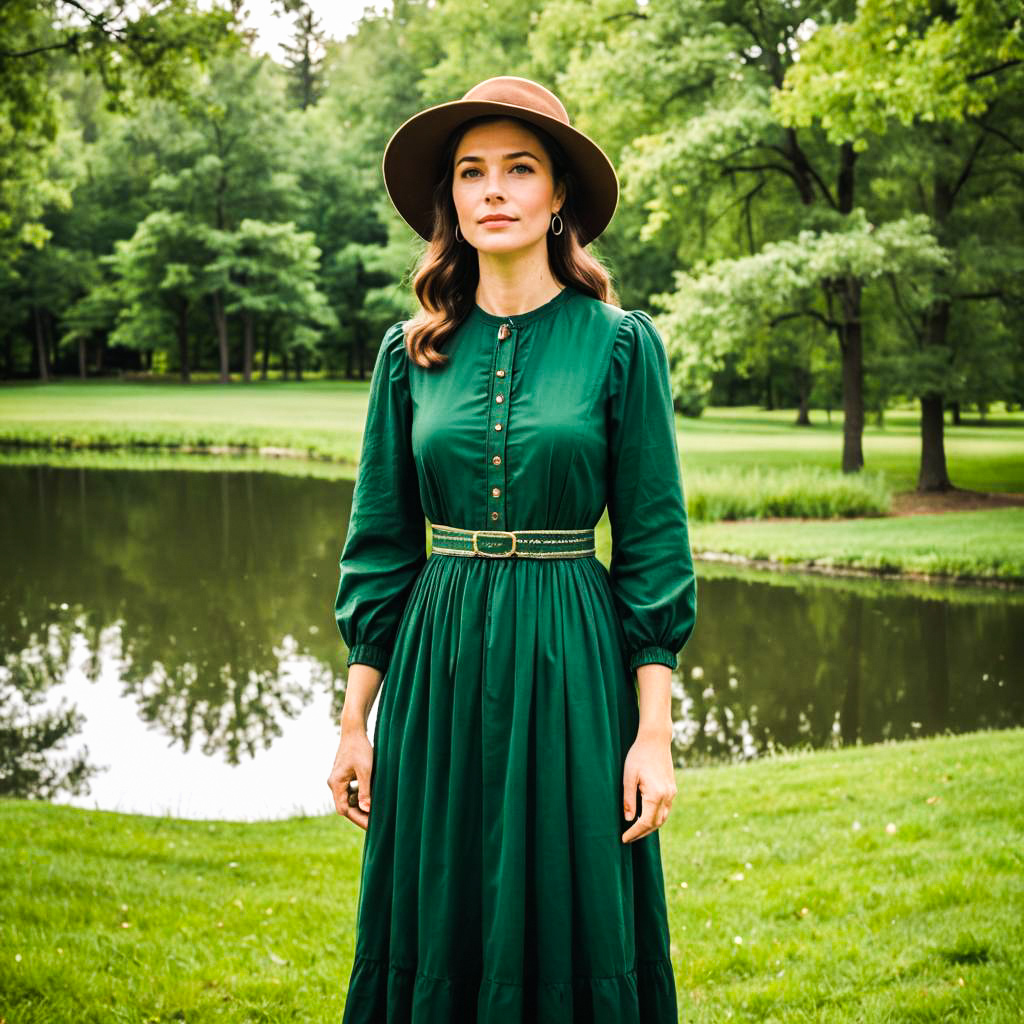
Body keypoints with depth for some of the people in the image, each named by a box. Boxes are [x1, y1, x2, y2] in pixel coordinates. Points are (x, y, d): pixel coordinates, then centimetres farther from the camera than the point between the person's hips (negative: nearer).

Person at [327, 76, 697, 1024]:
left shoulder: (620, 343, -2)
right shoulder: (411, 352, 5)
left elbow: (655, 546, -3)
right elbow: (380, 544, 8)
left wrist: (654, 731, -8)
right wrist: (355, 720, 5)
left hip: (570, 664, -2)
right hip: (436, 666, 3)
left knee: (567, 933, 6)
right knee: (439, 935, 10)